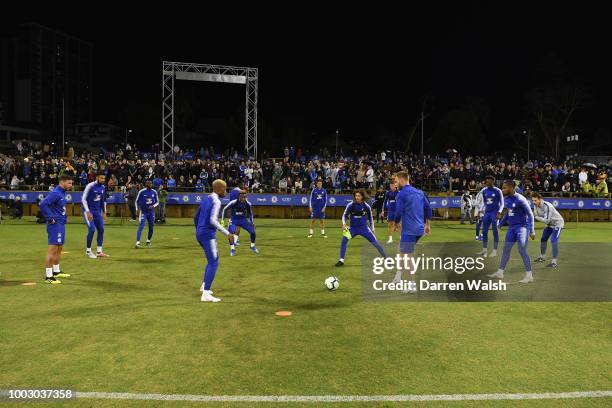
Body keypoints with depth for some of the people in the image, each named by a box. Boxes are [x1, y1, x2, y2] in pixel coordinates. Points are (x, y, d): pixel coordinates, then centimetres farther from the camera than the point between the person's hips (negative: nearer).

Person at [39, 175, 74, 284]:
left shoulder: (62, 193, 13)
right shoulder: (55, 193, -16)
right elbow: (42, 204, -27)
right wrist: (50, 218, -22)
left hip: (61, 224, 10)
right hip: (55, 225, -10)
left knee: (59, 248, 19)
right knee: (52, 250, -8)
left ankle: (56, 271, 32)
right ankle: (48, 277, -5)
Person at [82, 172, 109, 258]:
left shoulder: (103, 187, 5)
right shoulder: (90, 186, -15)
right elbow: (83, 199, -14)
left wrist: (104, 212, 15)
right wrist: (88, 212, -18)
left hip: (97, 211, 7)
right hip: (88, 210, -7)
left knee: (101, 229, 2)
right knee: (92, 229, -13)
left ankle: (99, 251, 10)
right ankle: (88, 251, 3)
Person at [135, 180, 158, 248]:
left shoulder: (154, 192, 1)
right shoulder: (141, 192, -7)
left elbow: (157, 202, 9)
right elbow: (137, 201, 3)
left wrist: (153, 206, -10)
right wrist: (138, 208, -10)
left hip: (151, 212, 4)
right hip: (143, 212, -4)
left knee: (151, 227, 10)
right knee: (141, 226, -14)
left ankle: (148, 240, 30)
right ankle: (138, 242, -16)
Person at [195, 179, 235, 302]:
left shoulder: (206, 199, 15)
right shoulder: (216, 201, -13)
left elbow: (196, 217, 22)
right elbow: (213, 220, -25)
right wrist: (227, 233, -25)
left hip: (199, 233, 10)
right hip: (208, 235, -9)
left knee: (212, 260, 24)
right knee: (213, 263, -7)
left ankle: (204, 285, 30)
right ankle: (206, 294, -10)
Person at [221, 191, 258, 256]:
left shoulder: (248, 204, -14)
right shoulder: (233, 203, -23)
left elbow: (250, 213, 5)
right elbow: (225, 209, -10)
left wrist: (252, 222, 2)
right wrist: (222, 220, -14)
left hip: (243, 220, 3)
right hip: (234, 220, -2)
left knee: (252, 232, -6)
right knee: (230, 233, -24)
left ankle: (252, 246, 21)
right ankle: (232, 249, -5)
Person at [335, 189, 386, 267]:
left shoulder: (366, 206, -8)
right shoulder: (350, 205, -13)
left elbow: (370, 217, 8)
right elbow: (345, 215, 0)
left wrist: (372, 228, 8)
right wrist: (344, 223, -18)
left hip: (364, 228, 1)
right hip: (353, 228, -1)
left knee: (375, 242, -2)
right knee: (344, 239, -23)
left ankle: (385, 257, 17)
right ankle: (341, 260, -15)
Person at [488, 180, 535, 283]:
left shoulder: (520, 199, -18)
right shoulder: (506, 199, 4)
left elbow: (530, 215, -15)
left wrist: (531, 231, -17)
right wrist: (501, 223, 20)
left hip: (522, 227, -8)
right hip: (511, 227, 8)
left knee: (522, 251, -10)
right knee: (506, 249, 10)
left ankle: (529, 275, 2)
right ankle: (500, 272, 18)